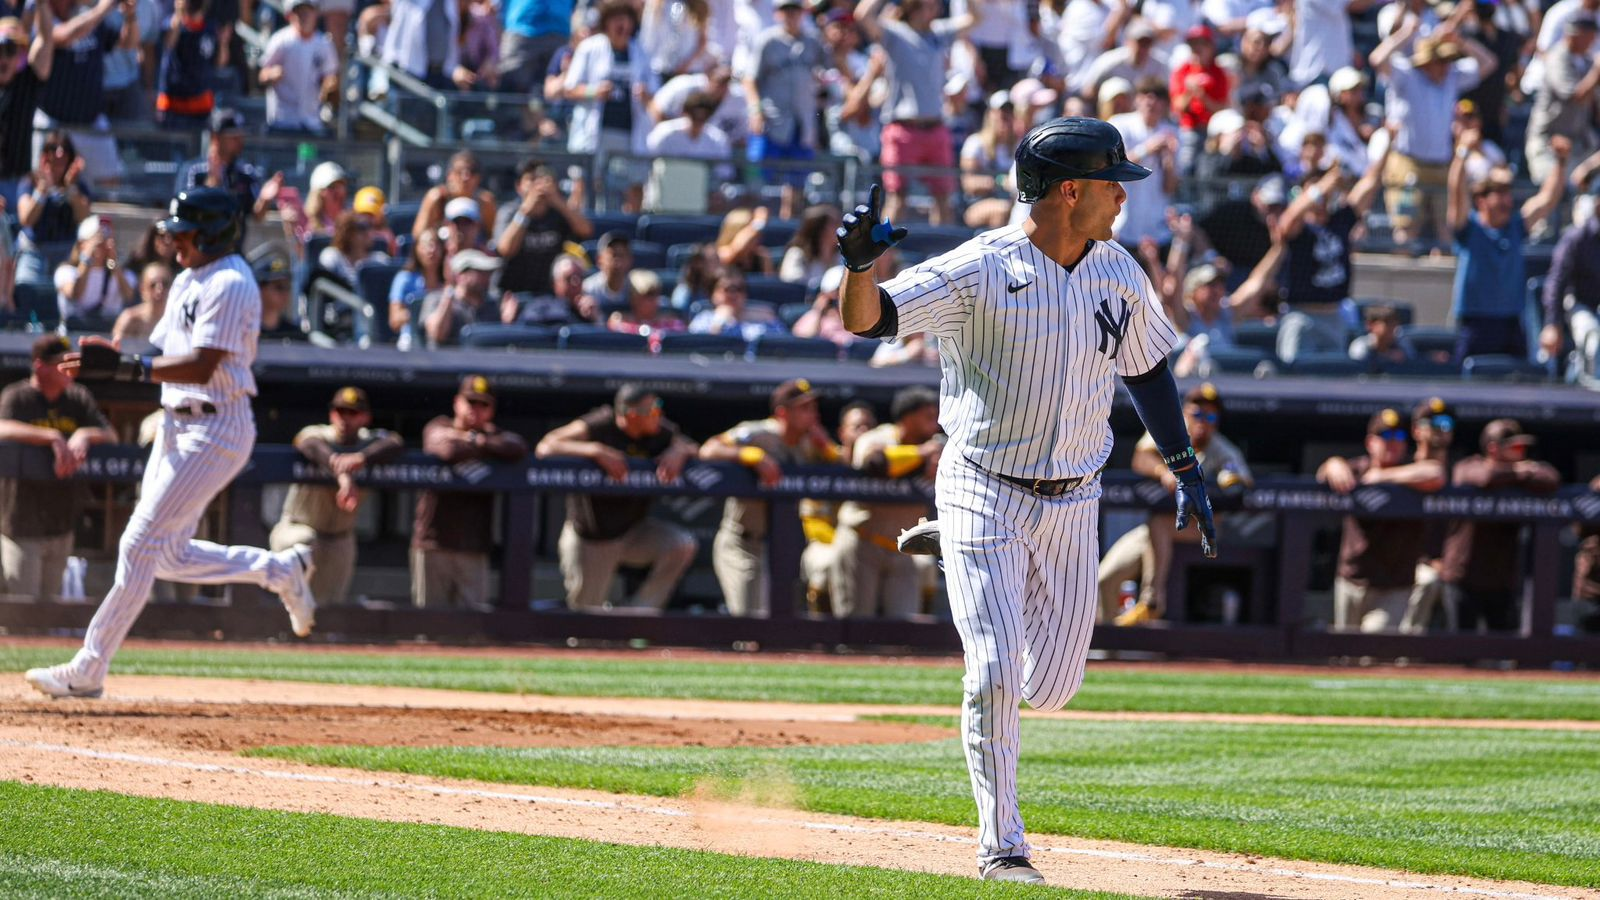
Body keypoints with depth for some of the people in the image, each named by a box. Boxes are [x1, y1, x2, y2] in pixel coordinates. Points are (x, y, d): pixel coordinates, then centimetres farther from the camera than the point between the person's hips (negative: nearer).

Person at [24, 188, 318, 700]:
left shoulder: (230, 284, -16)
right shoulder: (188, 280, 15)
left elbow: (201, 367, -25)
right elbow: (164, 354, 15)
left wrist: (122, 366, -29)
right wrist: (106, 365, -4)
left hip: (216, 429, -10)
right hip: (176, 425, 10)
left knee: (142, 545, -11)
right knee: (168, 556, 12)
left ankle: (88, 671, -9)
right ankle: (280, 569, 26)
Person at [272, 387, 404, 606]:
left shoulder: (369, 441, -5)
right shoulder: (314, 435, -13)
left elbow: (396, 443, -28)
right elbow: (317, 449, -38)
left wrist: (361, 458, -49)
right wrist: (343, 477, -60)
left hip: (340, 540, 3)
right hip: (297, 528, -3)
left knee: (329, 604, 4)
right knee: (305, 542, -37)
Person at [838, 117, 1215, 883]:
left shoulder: (1119, 275, 1)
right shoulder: (980, 271, -16)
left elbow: (1147, 369, 17)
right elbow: (869, 320, -23)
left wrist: (1187, 473, 15)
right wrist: (860, 265, -45)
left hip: (1072, 505, 5)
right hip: (985, 495, -5)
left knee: (1050, 689, 11)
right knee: (994, 674, -12)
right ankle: (1000, 846, 2)